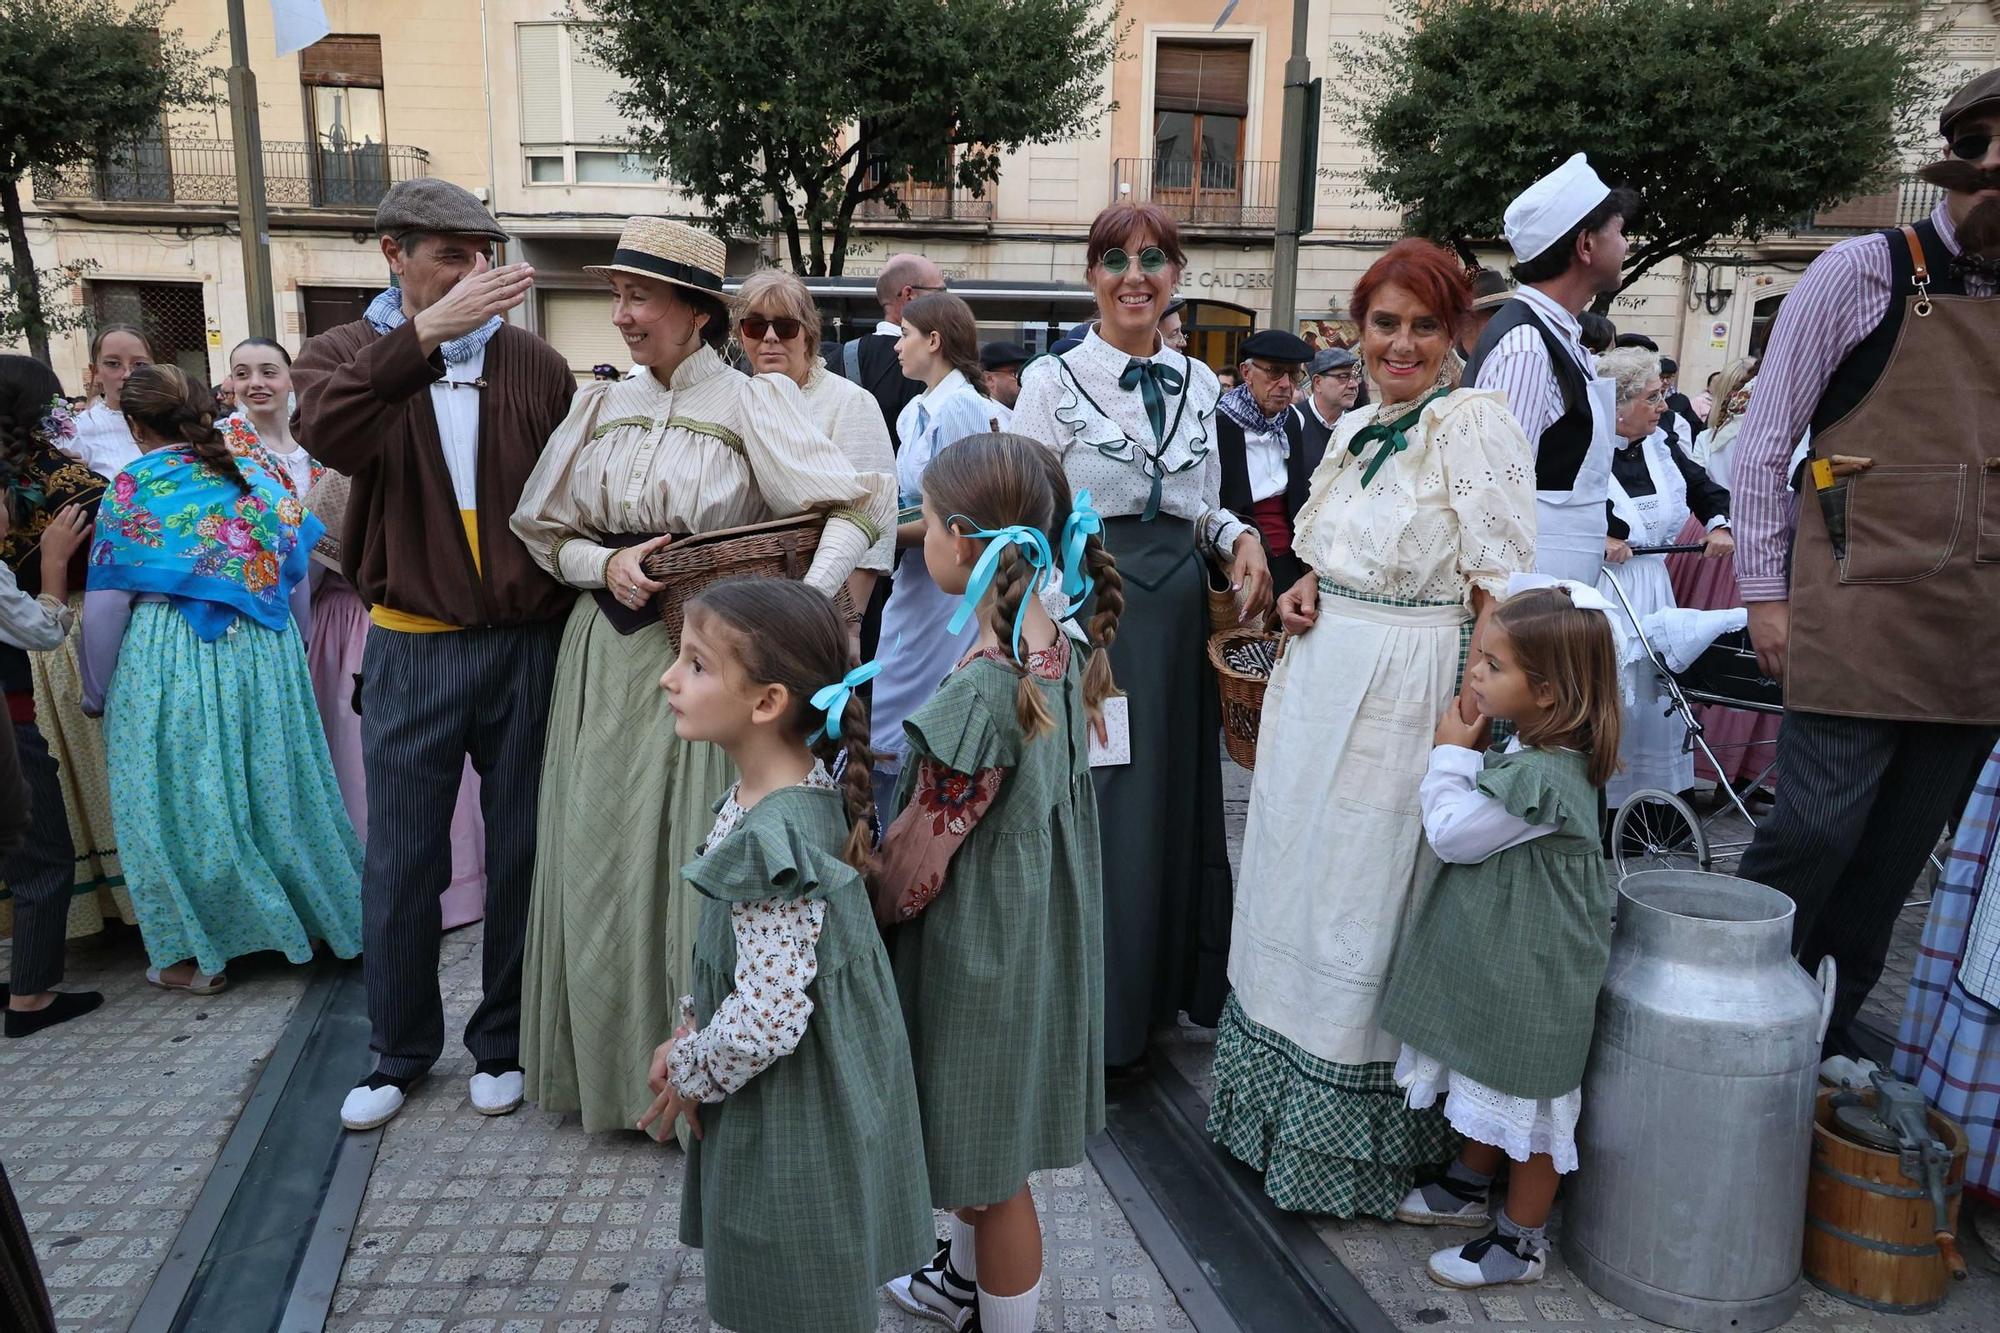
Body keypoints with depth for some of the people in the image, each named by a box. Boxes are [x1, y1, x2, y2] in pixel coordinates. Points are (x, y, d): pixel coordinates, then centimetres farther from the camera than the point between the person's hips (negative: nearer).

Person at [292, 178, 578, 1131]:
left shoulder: (535, 364, 3)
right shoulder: (346, 354, 3)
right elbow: (331, 433, -20)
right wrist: (427, 332, -27)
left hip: (527, 642, 0)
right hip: (411, 649, 0)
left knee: (520, 851, 10)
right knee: (402, 858, 10)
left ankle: (504, 1041, 29)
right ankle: (399, 1049, 31)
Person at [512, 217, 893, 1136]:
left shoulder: (751, 406, -5)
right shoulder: (603, 408, 9)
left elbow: (861, 507, -13)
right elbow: (546, 532, 12)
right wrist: (607, 565, -9)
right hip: (604, 657, 5)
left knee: (695, 855, 0)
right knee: (598, 852, 10)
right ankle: (607, 1060, 30)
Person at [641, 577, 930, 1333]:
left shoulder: (771, 843, -31)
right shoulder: (782, 792, -3)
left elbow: (762, 1023, -30)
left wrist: (686, 1073, -13)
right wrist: (690, 1030, 4)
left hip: (790, 1121, -9)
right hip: (800, 1102, 9)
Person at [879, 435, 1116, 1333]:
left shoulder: (979, 695, -30)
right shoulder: (1060, 653, -5)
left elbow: (915, 864, -22)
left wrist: (858, 913, -4)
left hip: (976, 949, -9)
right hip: (1036, 928, 9)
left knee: (990, 1165, 13)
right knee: (974, 1136, 29)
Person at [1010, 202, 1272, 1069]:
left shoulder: (1197, 381, 11)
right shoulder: (1054, 380, -3)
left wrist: (1242, 539, -3)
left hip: (1180, 612, 5)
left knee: (1178, 795, 12)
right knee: (1091, 806, 1)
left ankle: (1170, 987, 31)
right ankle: (1093, 1016, 19)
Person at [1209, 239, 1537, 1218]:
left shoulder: (1474, 423, -10)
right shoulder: (1353, 428, 12)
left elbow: (1501, 583, -14)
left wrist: (1476, 713, -21)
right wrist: (1302, 591, 2)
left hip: (1404, 692, -7)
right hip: (1316, 679, 7)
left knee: (1363, 899, 2)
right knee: (1293, 881, 15)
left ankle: (1347, 1143, 23)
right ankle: (1279, 1098, 36)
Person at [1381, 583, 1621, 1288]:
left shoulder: (1541, 779, -32)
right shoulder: (1529, 750, 1)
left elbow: (1452, 833, -21)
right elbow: (1476, 822, 16)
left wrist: (1452, 754, -14)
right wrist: (1466, 755, 3)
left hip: (1530, 975, -10)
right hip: (1497, 958, 10)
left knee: (1528, 1104, 9)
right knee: (1487, 1082, 26)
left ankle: (1520, 1242, 27)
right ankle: (1469, 1188, 47)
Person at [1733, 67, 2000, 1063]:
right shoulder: (1866, 271, -3)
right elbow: (1765, 438, -4)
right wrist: (1763, 593, -7)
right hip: (1859, 622, -5)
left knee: (1898, 851, 11)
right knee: (1816, 835, -5)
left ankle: (1828, 1023, 26)